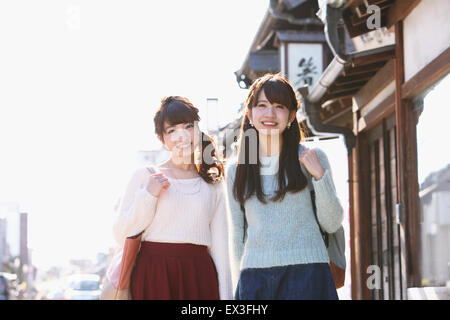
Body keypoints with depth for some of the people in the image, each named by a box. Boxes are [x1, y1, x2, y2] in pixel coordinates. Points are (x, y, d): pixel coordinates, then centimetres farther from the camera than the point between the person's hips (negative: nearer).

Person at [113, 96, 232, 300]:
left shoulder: (213, 184, 10)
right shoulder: (145, 176, 4)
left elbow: (220, 246, 10)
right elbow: (122, 236, 1)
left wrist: (225, 295, 5)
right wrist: (147, 196, -9)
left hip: (198, 276, 2)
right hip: (152, 277, -1)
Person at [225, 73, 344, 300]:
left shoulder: (311, 158, 4)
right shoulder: (235, 170, 10)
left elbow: (331, 225, 2)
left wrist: (320, 175, -9)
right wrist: (238, 287, 11)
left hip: (306, 272, -2)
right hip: (254, 276, 2)